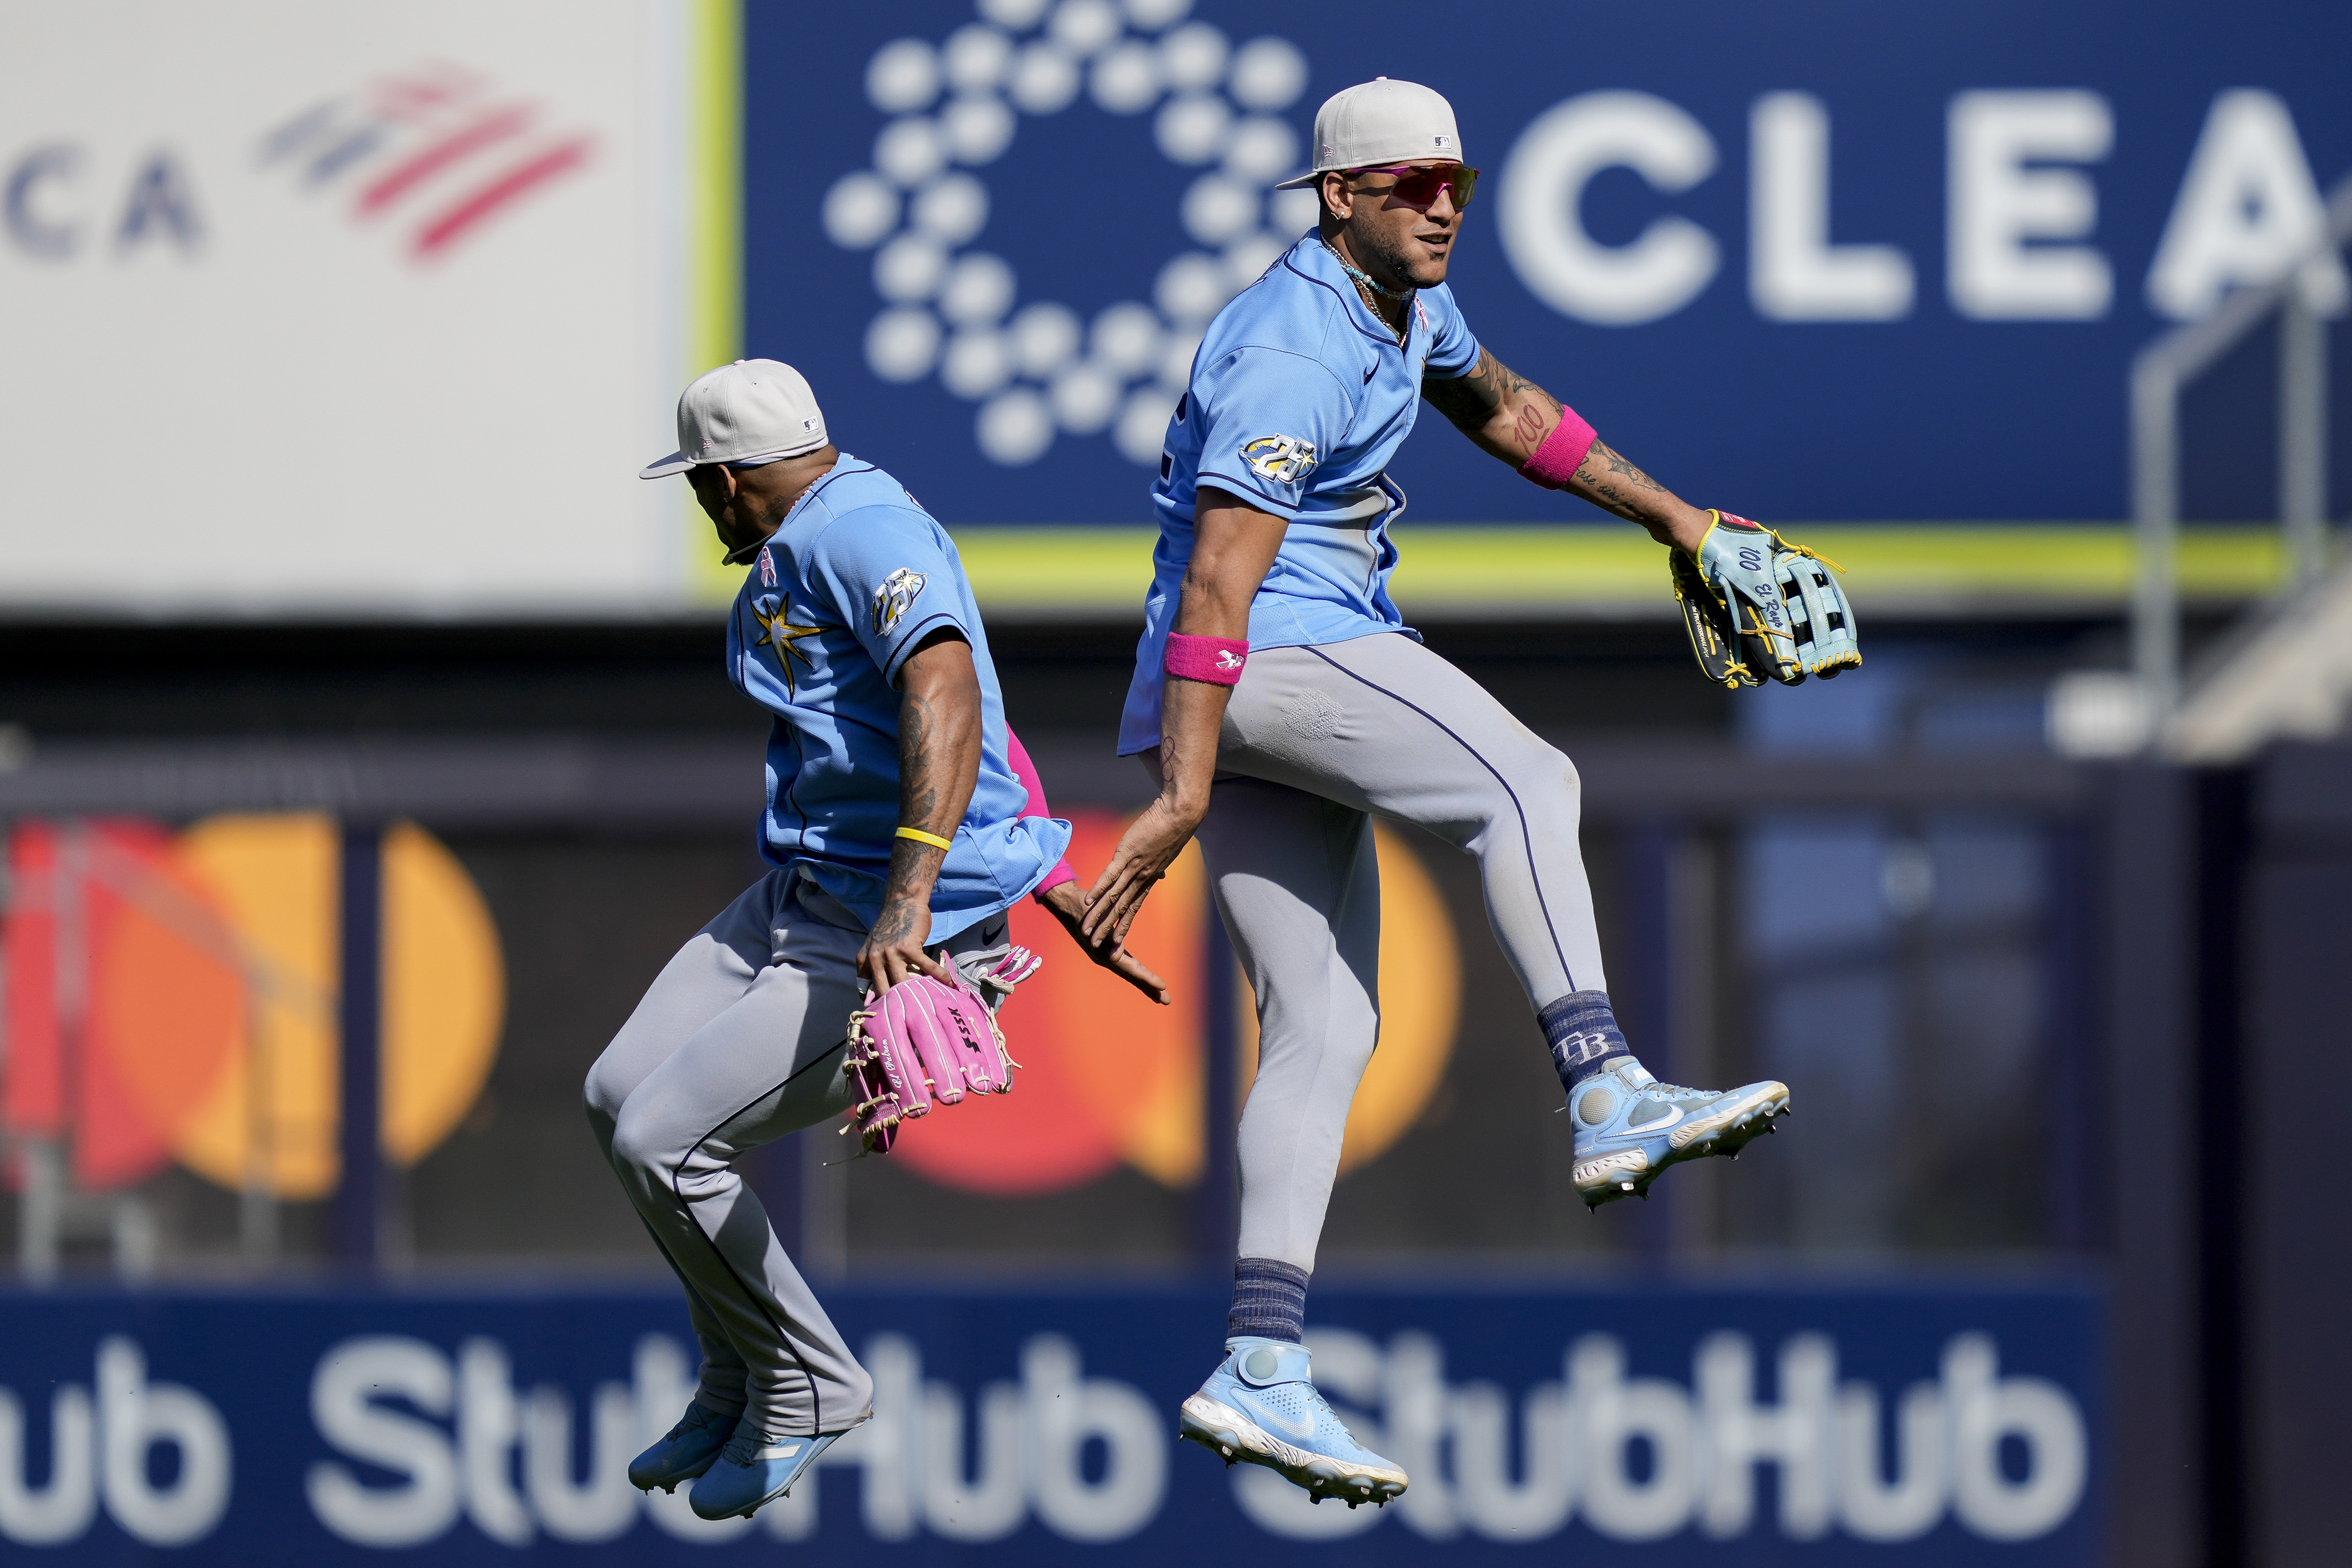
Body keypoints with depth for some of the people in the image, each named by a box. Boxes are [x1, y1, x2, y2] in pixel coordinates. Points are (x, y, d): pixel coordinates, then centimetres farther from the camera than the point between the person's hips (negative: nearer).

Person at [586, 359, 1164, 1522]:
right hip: (797, 903, 11)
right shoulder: (808, 556, 16)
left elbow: (947, 698, -35)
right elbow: (983, 730, 23)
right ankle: (739, 1386, 28)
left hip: (890, 948, -11)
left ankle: (806, 1384, 8)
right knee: (620, 1097, 14)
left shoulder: (861, 531, -18)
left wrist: (909, 900, -46)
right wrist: (1063, 893, 24)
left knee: (661, 1147, -14)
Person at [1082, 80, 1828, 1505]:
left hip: (1311, 660, 10)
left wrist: (1672, 517, 31)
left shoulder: (1407, 303, 12)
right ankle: (1609, 1098, -31)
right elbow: (1218, 584, -25)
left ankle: (1262, 1372, -1)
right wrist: (1182, 802, -30)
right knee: (1524, 785, -20)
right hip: (1266, 655, -10)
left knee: (1327, 1027, 3)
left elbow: (1504, 412, 33)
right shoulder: (1296, 355, -18)